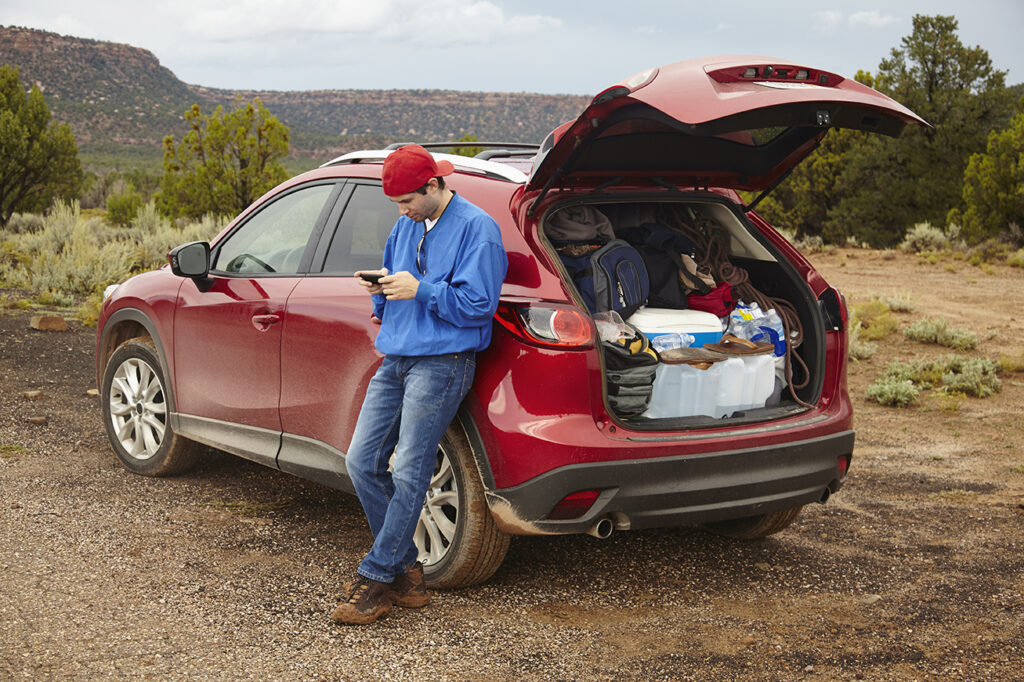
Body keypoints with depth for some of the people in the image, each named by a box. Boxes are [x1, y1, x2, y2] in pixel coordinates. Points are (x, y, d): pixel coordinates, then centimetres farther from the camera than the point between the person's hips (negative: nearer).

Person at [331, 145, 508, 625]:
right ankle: (406, 572, 12)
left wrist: (418, 289, -16)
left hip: (440, 363, -8)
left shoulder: (476, 228, -7)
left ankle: (374, 580, -1)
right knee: (362, 462, 3)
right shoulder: (406, 226, 17)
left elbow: (477, 304, -14)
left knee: (409, 475, -9)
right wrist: (381, 287, 1)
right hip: (395, 359, 8)